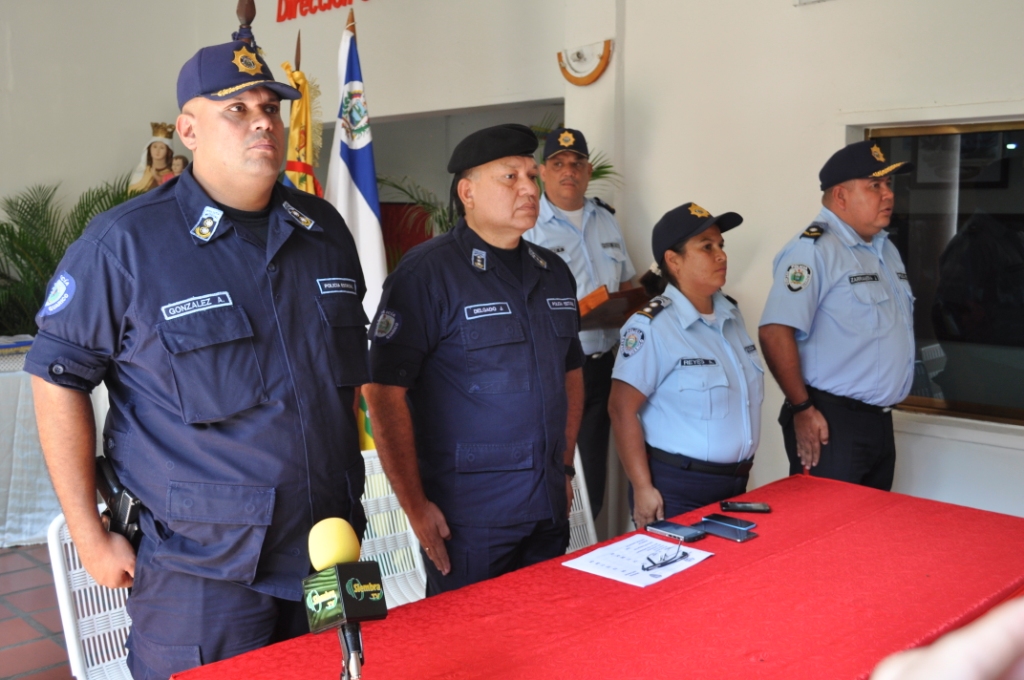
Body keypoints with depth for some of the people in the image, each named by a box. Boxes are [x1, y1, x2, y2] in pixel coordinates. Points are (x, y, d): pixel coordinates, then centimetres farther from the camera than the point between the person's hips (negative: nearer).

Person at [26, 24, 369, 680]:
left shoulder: (325, 228, 6)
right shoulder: (123, 242, -11)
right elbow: (59, 379, -7)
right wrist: (89, 534, -8)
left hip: (331, 555, 5)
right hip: (201, 570, -5)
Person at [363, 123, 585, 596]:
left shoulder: (554, 272, 10)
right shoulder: (428, 272, -12)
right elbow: (385, 392, -16)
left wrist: (566, 468, 16)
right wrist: (414, 504, -16)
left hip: (549, 509, 7)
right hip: (467, 516, -6)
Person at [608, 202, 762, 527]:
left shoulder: (731, 315, 7)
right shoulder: (652, 326, -16)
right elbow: (622, 409, -18)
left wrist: (743, 463, 18)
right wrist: (643, 489, -20)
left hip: (735, 483, 7)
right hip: (677, 489, -7)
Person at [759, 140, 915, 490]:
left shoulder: (886, 249, 14)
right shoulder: (814, 249, -16)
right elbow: (775, 333, -24)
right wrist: (802, 408, -19)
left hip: (881, 420, 9)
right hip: (832, 422, -9)